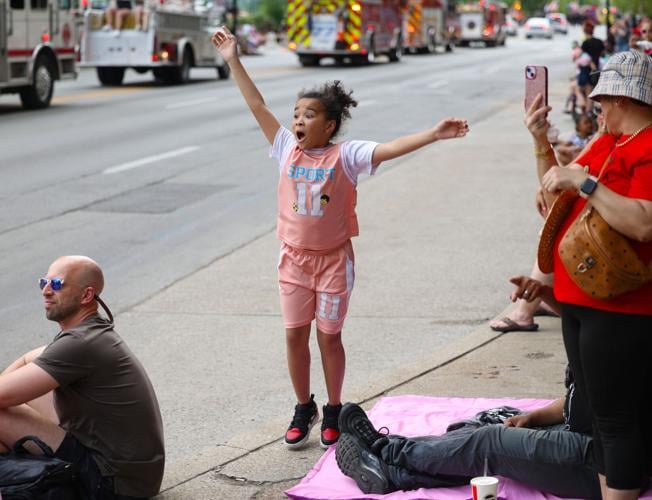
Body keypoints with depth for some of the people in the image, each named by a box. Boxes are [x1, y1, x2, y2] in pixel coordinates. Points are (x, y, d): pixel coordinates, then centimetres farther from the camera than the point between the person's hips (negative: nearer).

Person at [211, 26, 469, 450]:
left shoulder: (346, 155, -11)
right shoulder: (287, 149, -2)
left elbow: (390, 148, -23)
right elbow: (258, 106, 0)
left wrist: (434, 134, -35)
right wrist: (234, 61, 0)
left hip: (333, 259, -3)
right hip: (294, 259, 3)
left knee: (329, 336, 6)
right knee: (295, 335, 7)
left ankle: (333, 411, 22)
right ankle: (304, 409, 23)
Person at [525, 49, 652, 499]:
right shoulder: (606, 143, 15)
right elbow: (555, 196, 23)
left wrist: (583, 182, -24)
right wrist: (541, 140, 12)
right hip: (580, 303, 10)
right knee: (602, 413, 17)